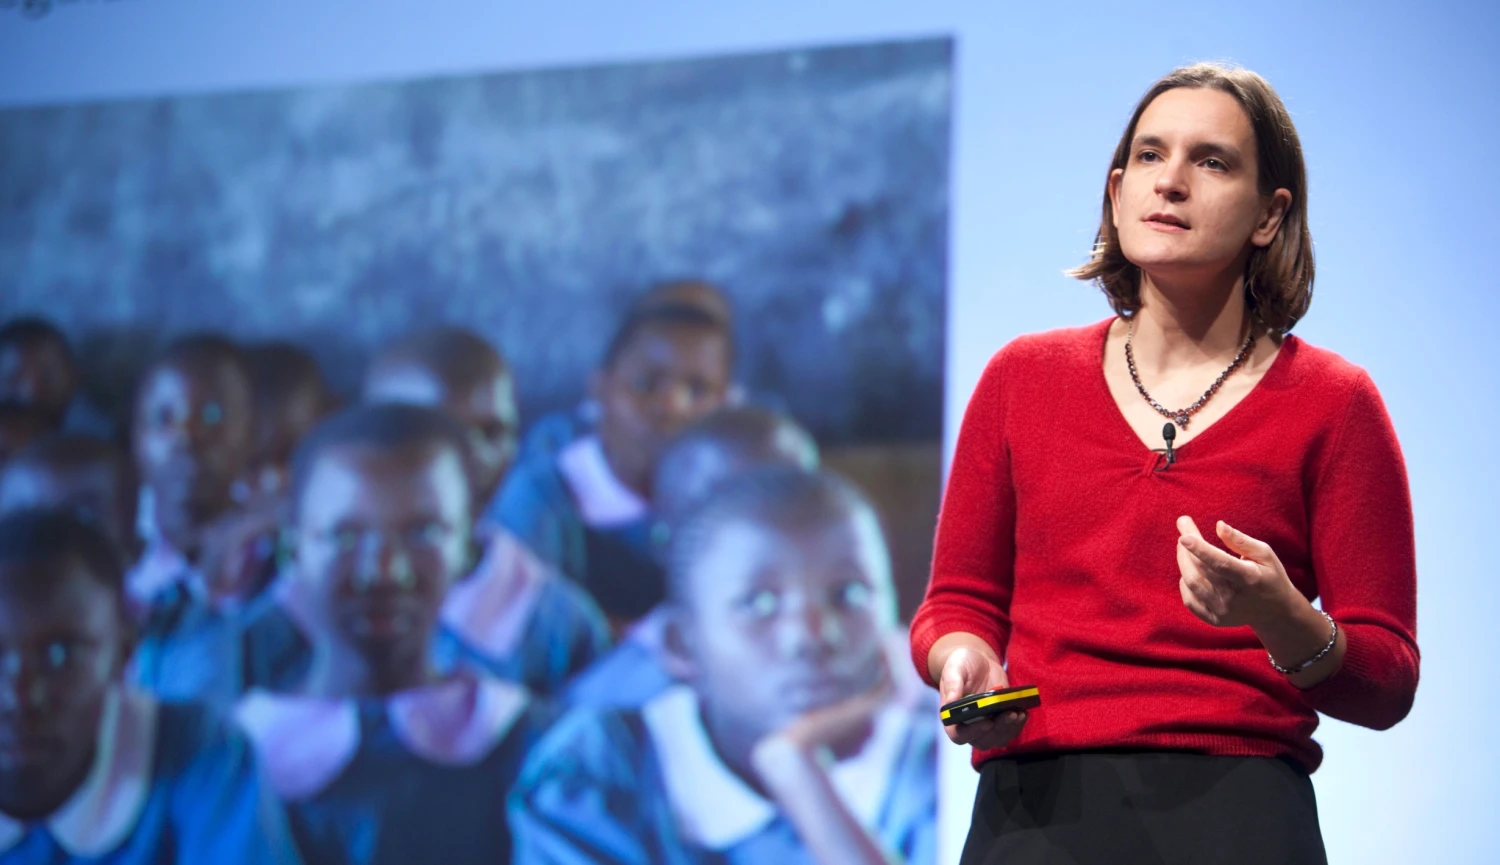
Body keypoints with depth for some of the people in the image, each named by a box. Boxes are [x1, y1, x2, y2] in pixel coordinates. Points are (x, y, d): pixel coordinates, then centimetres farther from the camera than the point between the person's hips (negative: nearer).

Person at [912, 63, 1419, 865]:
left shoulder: (1332, 403, 6)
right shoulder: (1023, 377, 13)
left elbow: (1387, 683, 4)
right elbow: (958, 603, 18)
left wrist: (1285, 624, -16)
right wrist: (964, 663, -5)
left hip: (1236, 800, -1)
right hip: (1035, 800, 2)